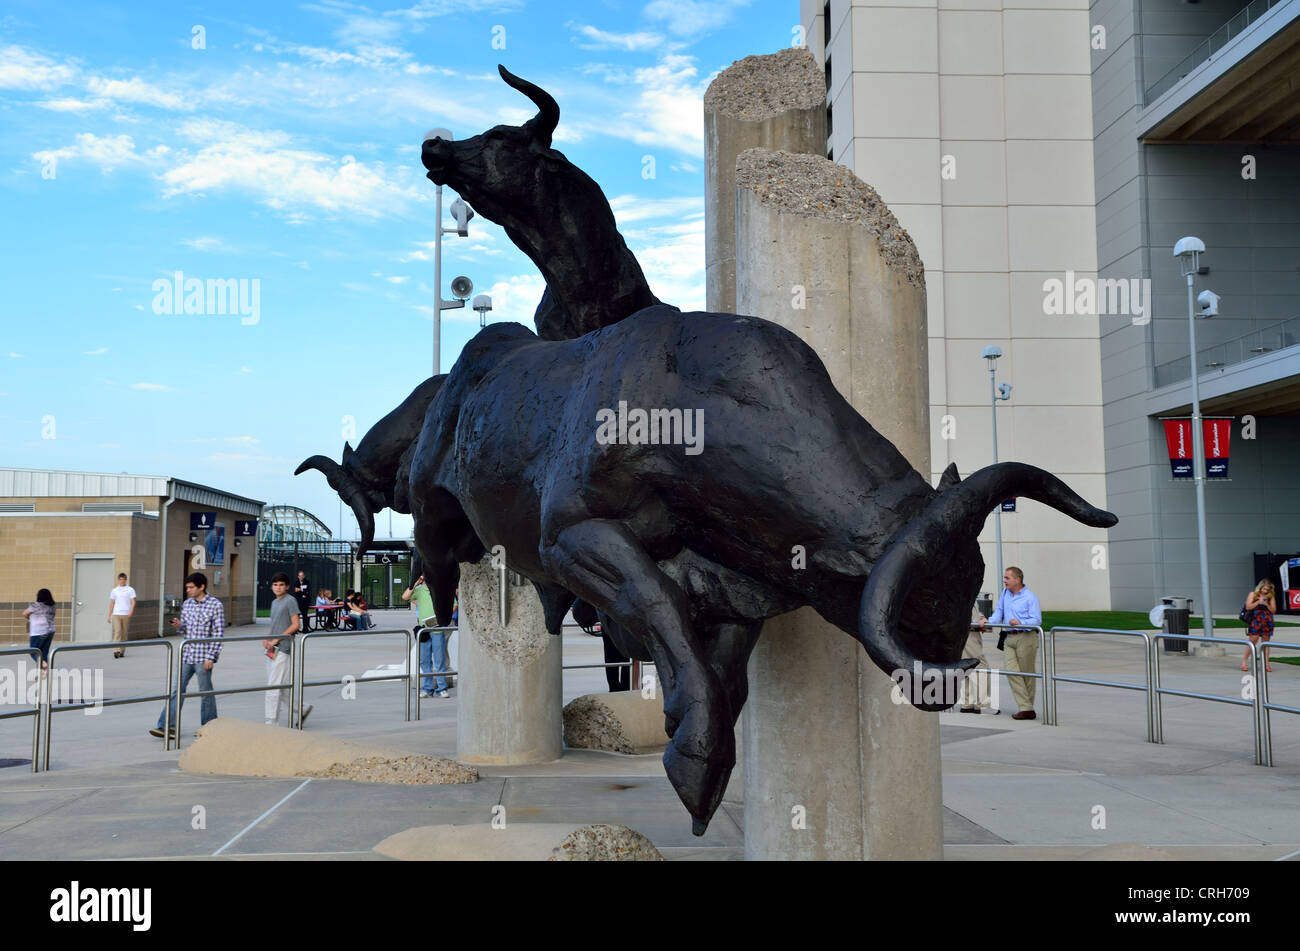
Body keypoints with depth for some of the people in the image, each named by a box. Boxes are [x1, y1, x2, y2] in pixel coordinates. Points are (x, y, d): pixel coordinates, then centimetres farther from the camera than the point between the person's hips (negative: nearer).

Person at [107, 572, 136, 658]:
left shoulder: (130, 590, 5)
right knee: (117, 631, -13)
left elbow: (133, 602, -3)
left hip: (126, 615, -1)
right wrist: (109, 616, 12)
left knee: (124, 633, 4)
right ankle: (116, 650, -21)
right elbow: (111, 604, 16)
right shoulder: (114, 591, 12)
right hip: (116, 614, 1)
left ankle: (122, 651, 13)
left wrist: (131, 611, -19)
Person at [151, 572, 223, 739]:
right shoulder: (186, 604, 11)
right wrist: (178, 626, -4)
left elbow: (219, 634, -8)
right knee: (177, 690, 0)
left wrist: (211, 657, -13)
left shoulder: (215, 606, -7)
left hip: (203, 657, -5)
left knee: (206, 693, 4)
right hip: (186, 655, 5)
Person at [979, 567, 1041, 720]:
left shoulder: (1030, 597, -7)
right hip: (1010, 638, 6)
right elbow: (999, 612, 20)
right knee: (1011, 670, -7)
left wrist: (1020, 623, -26)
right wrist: (988, 621, 4)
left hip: (1026, 637, -6)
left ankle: (1028, 709, 11)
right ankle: (1027, 709, -8)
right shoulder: (1005, 593, 13)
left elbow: (1037, 620, -13)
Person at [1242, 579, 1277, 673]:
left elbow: (1273, 611, 9)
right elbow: (1248, 607, -4)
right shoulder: (1253, 594, 4)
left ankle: (1266, 664, 6)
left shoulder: (1270, 597, 10)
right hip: (1255, 621, -3)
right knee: (1253, 641, -7)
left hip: (1267, 621, 3)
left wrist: (1267, 605, -8)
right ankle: (1244, 661, 2)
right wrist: (1258, 602, -14)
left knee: (1266, 642, 4)